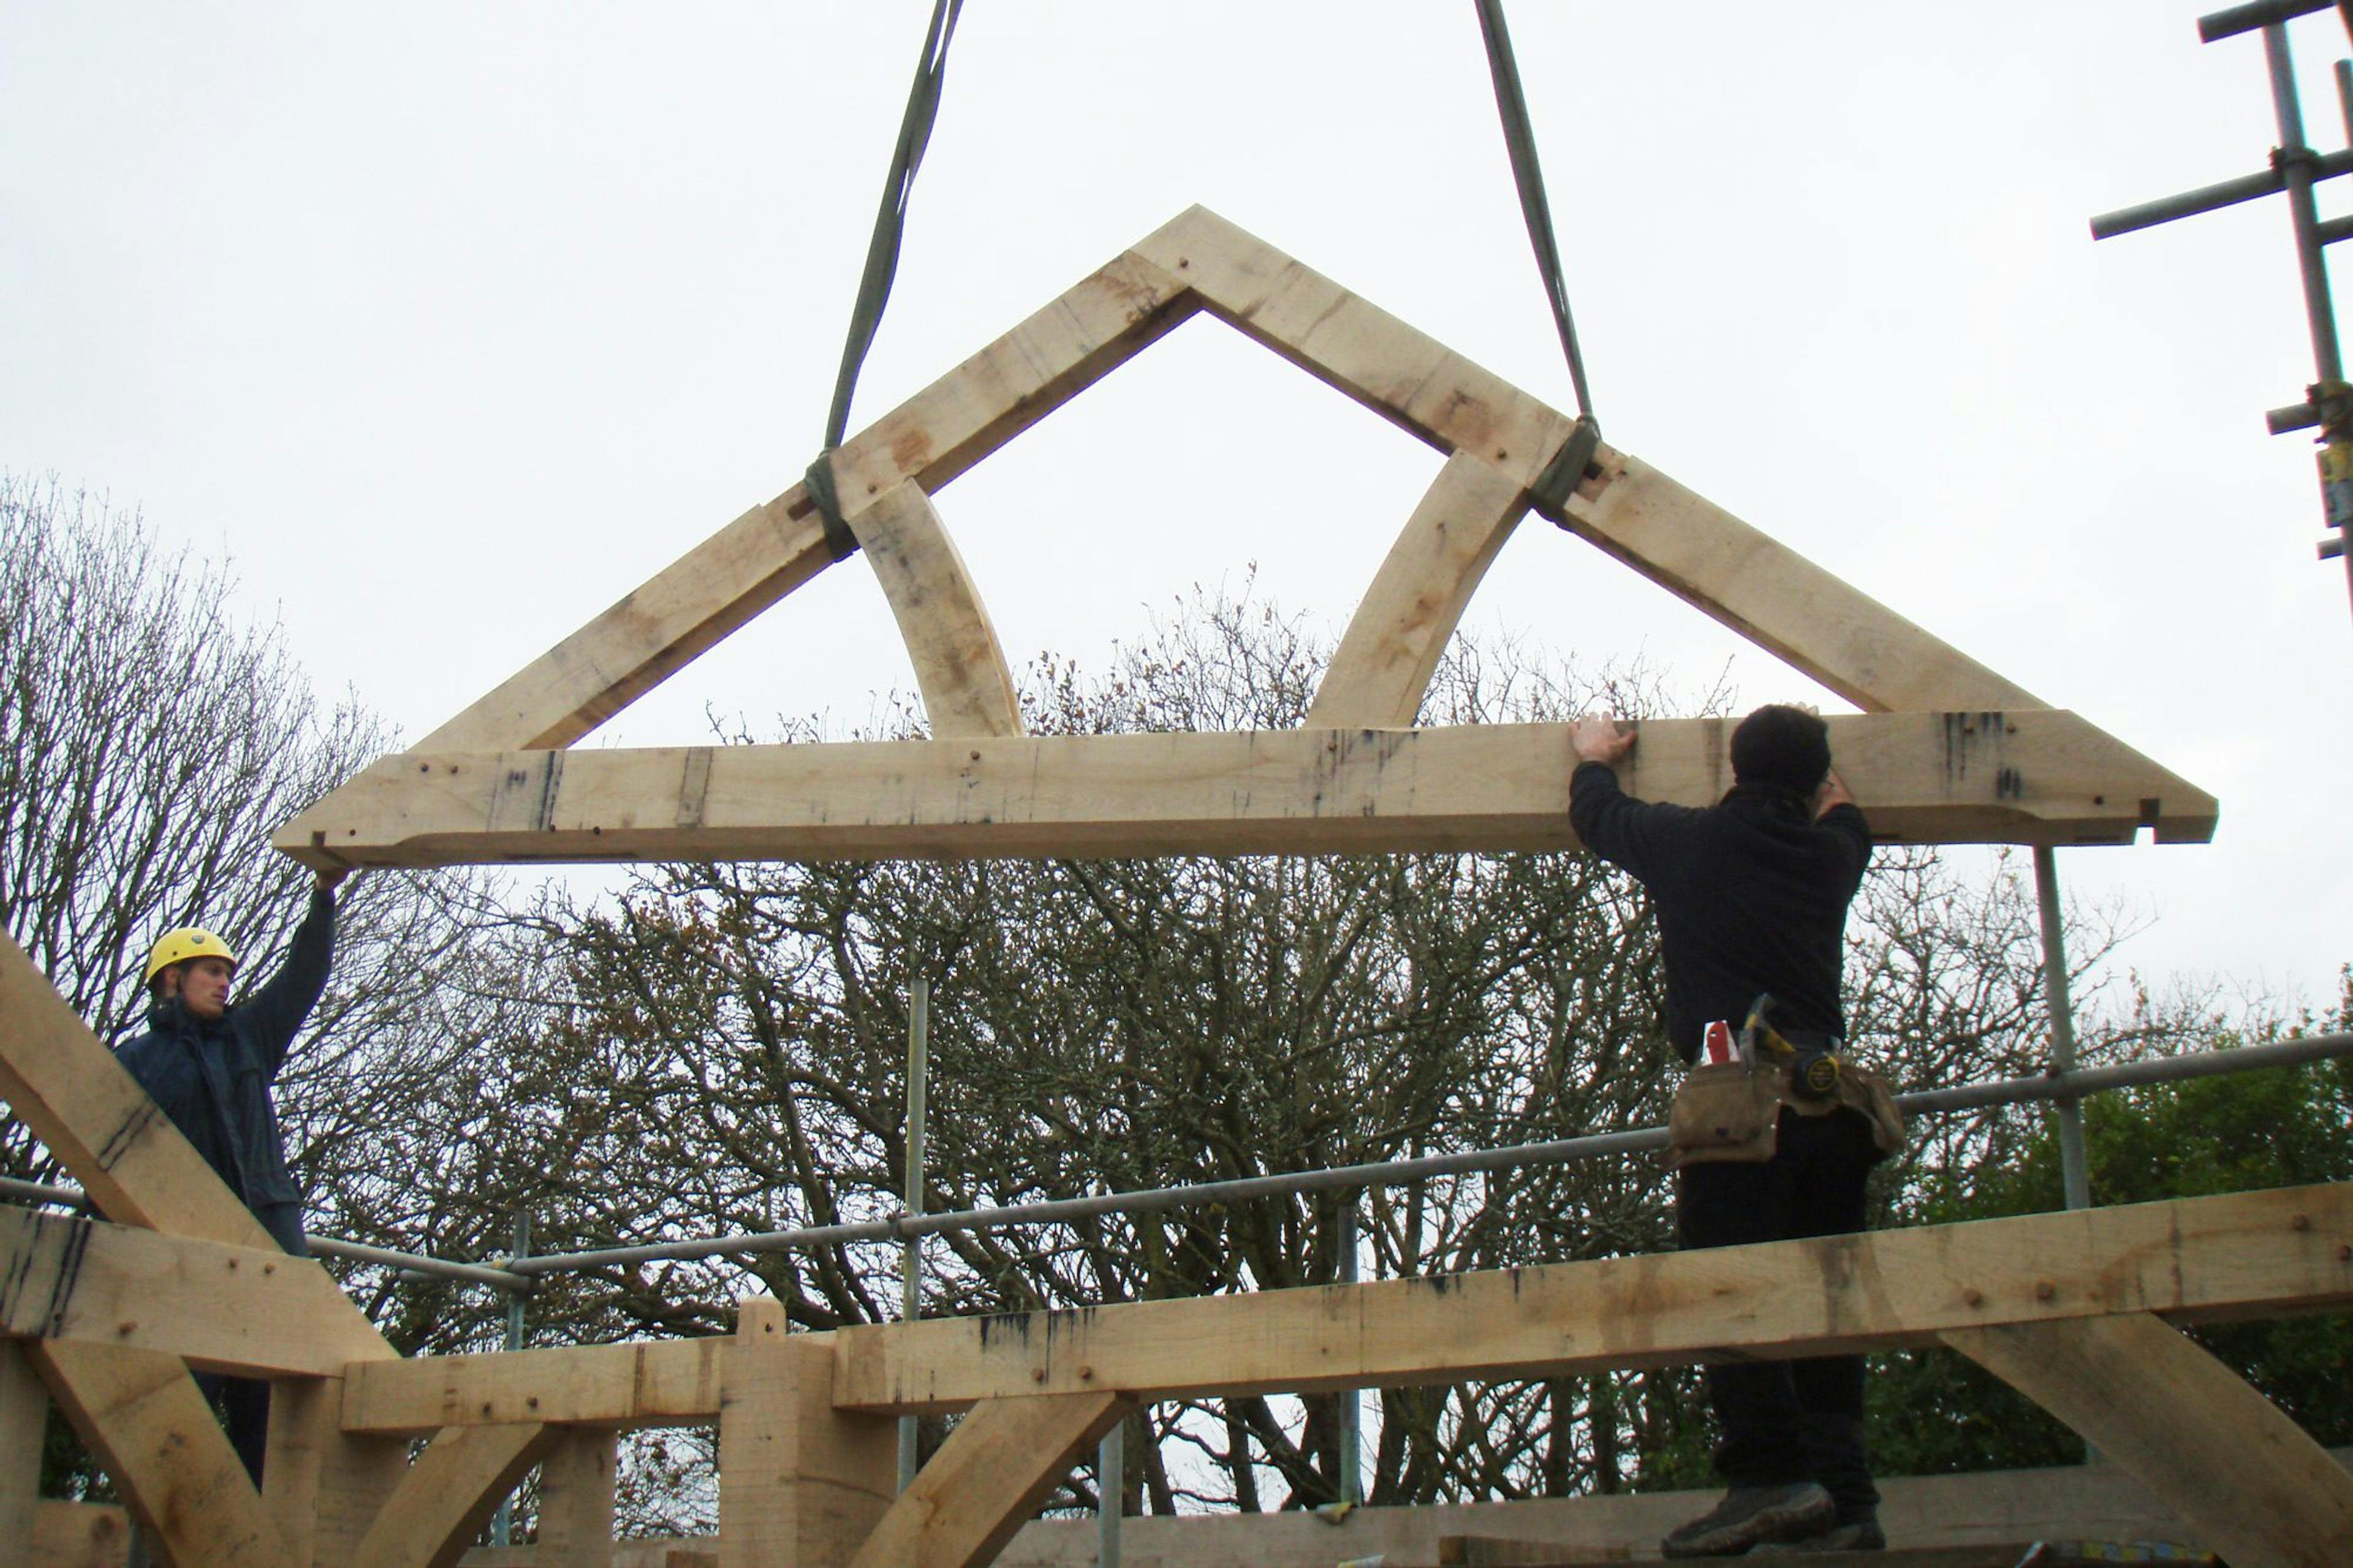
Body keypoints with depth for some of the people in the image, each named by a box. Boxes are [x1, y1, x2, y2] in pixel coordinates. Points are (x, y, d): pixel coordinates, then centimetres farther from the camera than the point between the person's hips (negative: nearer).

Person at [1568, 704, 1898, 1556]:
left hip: (1741, 1101, -5)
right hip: (1832, 1096, 5)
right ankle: (1843, 1499, 6)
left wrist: (1594, 755, 46)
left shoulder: (1690, 841, 6)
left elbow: (1596, 814, 26)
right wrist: (1813, 763, 61)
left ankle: (1773, 1476, -20)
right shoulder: (1830, 854, 17)